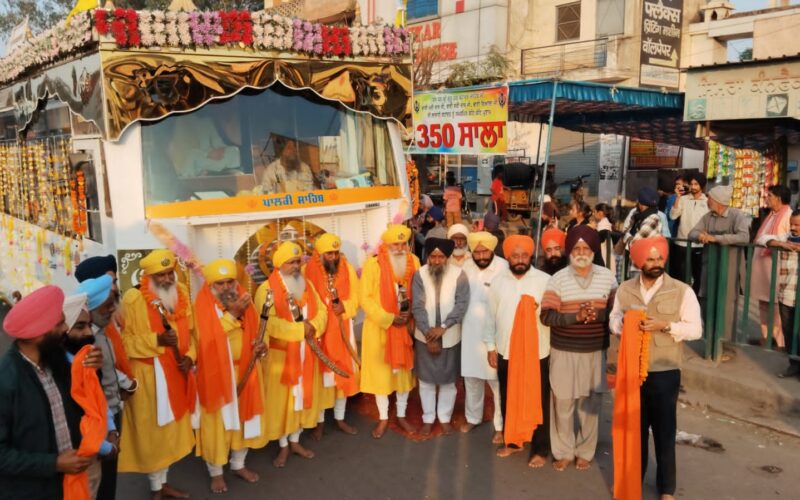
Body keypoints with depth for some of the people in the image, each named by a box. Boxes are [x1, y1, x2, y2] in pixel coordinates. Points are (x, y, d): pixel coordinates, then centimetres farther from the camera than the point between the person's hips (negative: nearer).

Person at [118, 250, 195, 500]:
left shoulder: (181, 292, 3)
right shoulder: (133, 299, -15)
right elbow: (125, 340, -12)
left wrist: (190, 356, -5)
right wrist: (156, 340, -25)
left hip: (176, 373, 6)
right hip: (149, 376, -5)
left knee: (172, 428, 16)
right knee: (153, 431, 7)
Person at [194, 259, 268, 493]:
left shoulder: (243, 299, 2)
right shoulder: (203, 305, -12)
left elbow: (254, 332, 11)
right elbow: (206, 338, -24)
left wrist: (259, 346, -11)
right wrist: (232, 314, -28)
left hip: (244, 370, 5)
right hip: (215, 373, -5)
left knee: (244, 417, 15)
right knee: (217, 422, 6)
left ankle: (238, 464, 34)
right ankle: (216, 472, 24)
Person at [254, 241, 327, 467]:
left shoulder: (307, 285, 7)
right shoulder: (266, 289, -13)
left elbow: (321, 311, 3)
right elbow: (269, 323, -24)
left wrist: (313, 327, -18)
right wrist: (300, 329, -23)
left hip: (306, 354, 5)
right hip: (280, 355, -5)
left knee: (303, 396, 14)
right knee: (281, 400, 5)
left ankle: (295, 441, 31)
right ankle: (283, 447, 21)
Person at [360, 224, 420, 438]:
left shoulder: (414, 262, -2)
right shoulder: (372, 264, -13)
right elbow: (365, 298, -13)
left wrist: (410, 313, -13)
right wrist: (388, 318, -18)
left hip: (406, 326, 3)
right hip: (379, 327, -3)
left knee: (404, 370, 14)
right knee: (380, 371, 7)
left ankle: (401, 415, 31)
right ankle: (383, 418, 23)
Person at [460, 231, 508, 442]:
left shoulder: (504, 268, -15)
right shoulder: (466, 267, 1)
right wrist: (460, 323, 9)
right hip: (470, 332, 5)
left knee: (497, 381, 4)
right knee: (471, 377, 18)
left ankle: (501, 426, 18)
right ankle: (472, 417, 36)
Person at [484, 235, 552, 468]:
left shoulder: (545, 280, -7)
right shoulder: (498, 281, 2)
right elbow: (491, 316, 6)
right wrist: (490, 347, 4)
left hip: (537, 351, -3)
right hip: (506, 351, 3)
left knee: (538, 401, 6)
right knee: (509, 399, 15)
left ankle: (540, 449, 20)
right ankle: (512, 441, 33)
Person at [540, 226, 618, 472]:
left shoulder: (607, 277, 1)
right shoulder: (558, 279, -5)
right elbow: (546, 316, -11)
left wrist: (597, 313, -19)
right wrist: (577, 316, -22)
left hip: (596, 352, 2)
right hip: (564, 352, -1)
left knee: (591, 404, 11)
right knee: (563, 404, 6)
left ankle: (585, 452, 30)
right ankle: (563, 452, 24)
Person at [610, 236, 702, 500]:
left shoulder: (682, 291, -8)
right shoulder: (624, 290, 2)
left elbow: (695, 329, -6)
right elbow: (614, 320, 9)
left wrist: (665, 325, -21)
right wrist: (625, 326, -14)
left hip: (664, 373, -2)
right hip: (631, 369, 2)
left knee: (664, 430, 9)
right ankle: (633, 479, 32)